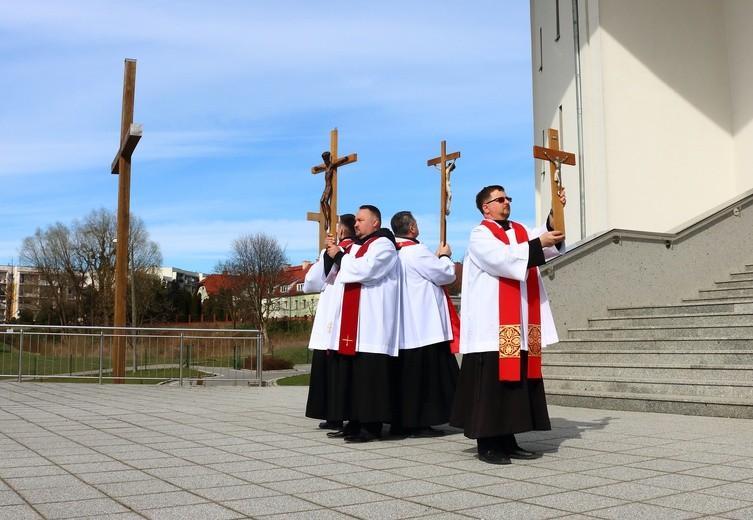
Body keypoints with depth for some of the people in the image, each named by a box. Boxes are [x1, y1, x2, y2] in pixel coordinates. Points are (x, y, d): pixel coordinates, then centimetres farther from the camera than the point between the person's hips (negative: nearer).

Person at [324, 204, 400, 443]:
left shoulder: (383, 245, -4)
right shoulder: (357, 246, 24)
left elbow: (364, 270, -19)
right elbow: (344, 273, 23)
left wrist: (339, 256, -6)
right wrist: (334, 252, 8)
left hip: (371, 324, -9)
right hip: (352, 325, 9)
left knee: (369, 372, -10)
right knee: (351, 372, 7)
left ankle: (372, 426, -8)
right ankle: (355, 423, 12)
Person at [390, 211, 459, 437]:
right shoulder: (416, 251, -15)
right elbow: (446, 275, -9)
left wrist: (436, 257, 20)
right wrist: (445, 256, 8)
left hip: (402, 327, 9)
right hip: (424, 325, -9)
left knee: (406, 373, 11)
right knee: (425, 374, -4)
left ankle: (401, 422, 15)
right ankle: (420, 423, -3)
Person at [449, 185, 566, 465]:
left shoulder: (521, 232, 19)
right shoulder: (480, 235, -3)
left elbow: (547, 246, 3)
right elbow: (503, 258, -19)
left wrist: (555, 217, -10)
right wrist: (538, 244, -21)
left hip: (520, 328, 7)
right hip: (492, 327, -7)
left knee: (516, 381, 8)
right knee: (491, 382, -6)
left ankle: (507, 440, 15)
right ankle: (486, 444, 0)